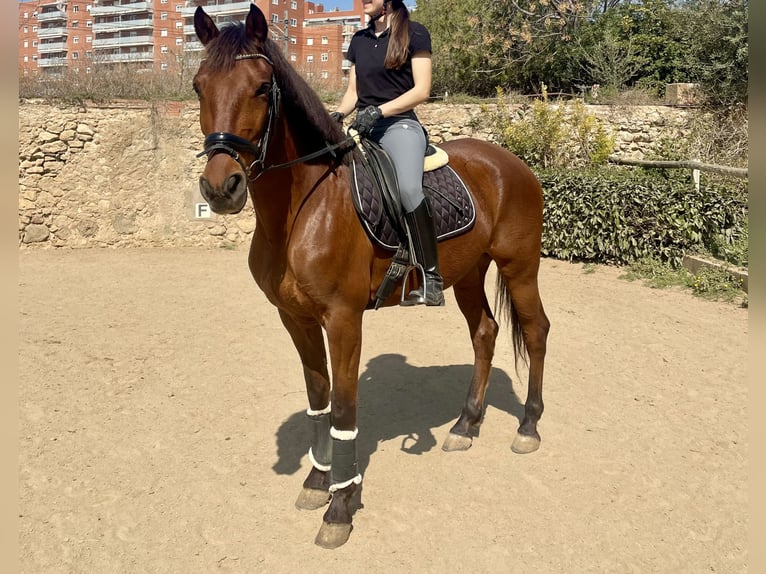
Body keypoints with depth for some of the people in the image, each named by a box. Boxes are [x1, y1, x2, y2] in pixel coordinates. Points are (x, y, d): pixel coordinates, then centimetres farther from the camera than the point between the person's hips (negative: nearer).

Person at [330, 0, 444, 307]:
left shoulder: (414, 33, 2)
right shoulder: (359, 39, 18)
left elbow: (422, 90, -6)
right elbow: (353, 91, 19)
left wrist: (378, 111, -17)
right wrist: (338, 115, -2)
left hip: (399, 124, -7)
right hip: (361, 128, 7)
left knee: (409, 187, -35)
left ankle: (431, 276, -28)